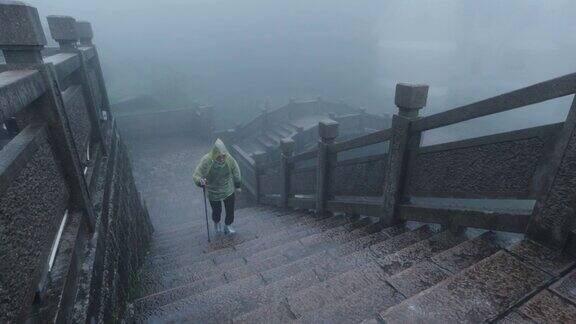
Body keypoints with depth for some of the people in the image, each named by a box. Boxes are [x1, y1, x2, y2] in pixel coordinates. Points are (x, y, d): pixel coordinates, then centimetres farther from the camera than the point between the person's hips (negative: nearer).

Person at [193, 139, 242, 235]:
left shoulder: (229, 159, -20)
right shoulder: (206, 161, -27)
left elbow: (236, 172, -2)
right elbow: (196, 175, -23)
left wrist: (237, 185, 10)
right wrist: (200, 181, -46)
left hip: (229, 191, 2)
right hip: (213, 193, -1)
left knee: (230, 210, 11)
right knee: (217, 211, 15)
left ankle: (228, 226, 41)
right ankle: (216, 223, 51)